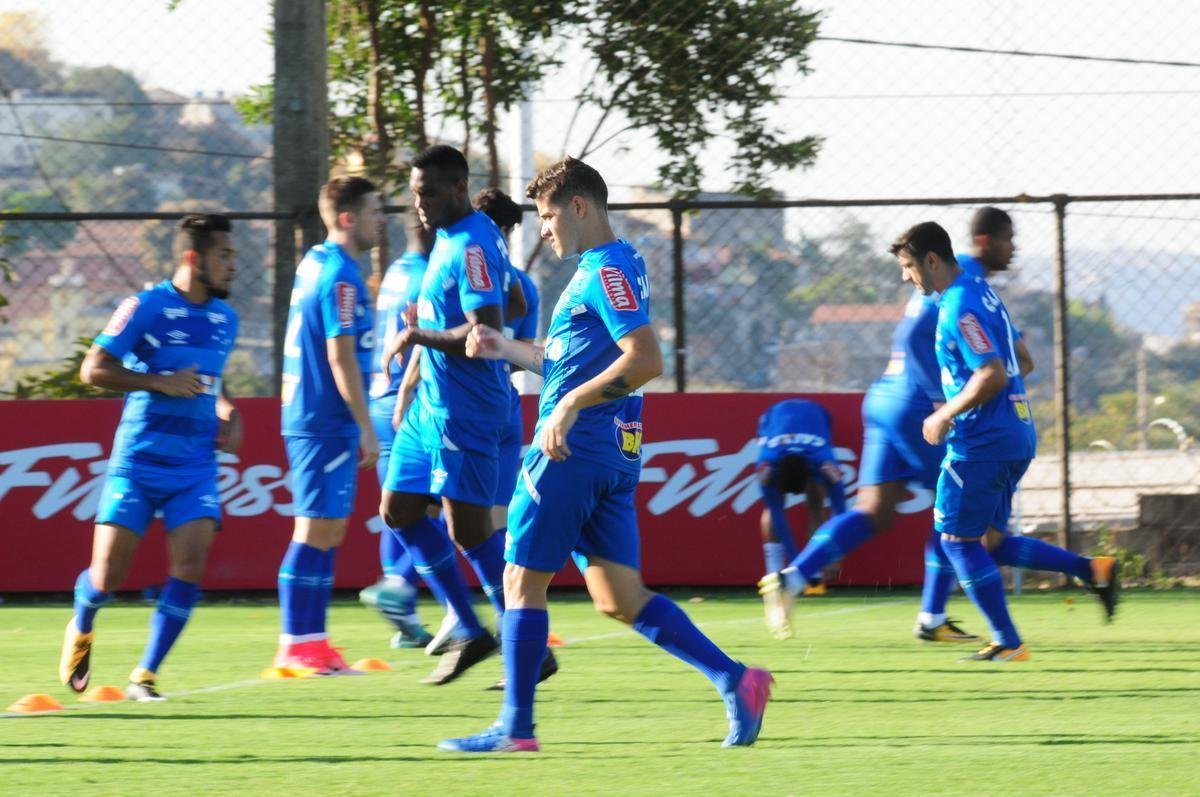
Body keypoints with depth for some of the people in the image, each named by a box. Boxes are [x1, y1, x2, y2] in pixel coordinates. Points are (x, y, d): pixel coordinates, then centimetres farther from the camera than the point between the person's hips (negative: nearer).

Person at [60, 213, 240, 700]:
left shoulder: (224, 319, 10)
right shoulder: (145, 308, -9)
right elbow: (92, 369, -11)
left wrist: (227, 411, 9)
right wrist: (161, 382, -19)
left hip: (196, 465, 4)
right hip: (138, 461, -4)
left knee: (190, 564, -16)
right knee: (106, 577, -3)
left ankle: (145, 676, -6)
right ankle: (82, 629, 33)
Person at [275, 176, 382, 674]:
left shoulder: (314, 265, 15)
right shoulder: (340, 276, -15)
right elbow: (341, 356, -18)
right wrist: (365, 427, -15)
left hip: (309, 420, 10)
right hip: (327, 422, -10)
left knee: (327, 532, 11)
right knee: (317, 530, -8)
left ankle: (310, 643, 12)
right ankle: (297, 646, -7)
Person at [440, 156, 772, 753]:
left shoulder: (607, 271, -12)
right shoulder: (605, 269, 19)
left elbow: (645, 359, -24)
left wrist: (571, 405, -24)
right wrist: (508, 350, 21)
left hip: (574, 452, -10)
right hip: (613, 454, 10)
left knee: (523, 580, -2)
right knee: (621, 598, 7)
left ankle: (516, 726, 1)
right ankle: (734, 678, -1)